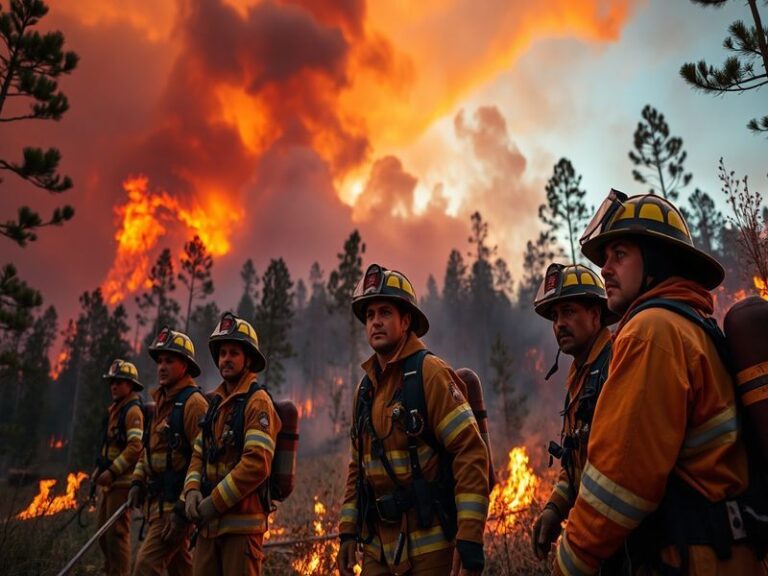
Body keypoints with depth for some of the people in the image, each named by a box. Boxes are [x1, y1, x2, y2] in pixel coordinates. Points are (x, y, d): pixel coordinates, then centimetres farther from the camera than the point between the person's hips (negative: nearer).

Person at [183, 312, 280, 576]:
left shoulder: (257, 401, -10)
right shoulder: (215, 404, 15)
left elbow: (257, 464, -20)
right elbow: (199, 456, 16)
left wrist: (214, 502, -15)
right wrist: (192, 491, -3)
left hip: (242, 522, -7)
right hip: (210, 523, 7)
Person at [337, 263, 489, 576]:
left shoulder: (429, 373, -12)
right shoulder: (366, 387, 8)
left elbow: (471, 453, -17)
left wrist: (470, 540, -19)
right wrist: (348, 532, 10)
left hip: (430, 544, -6)